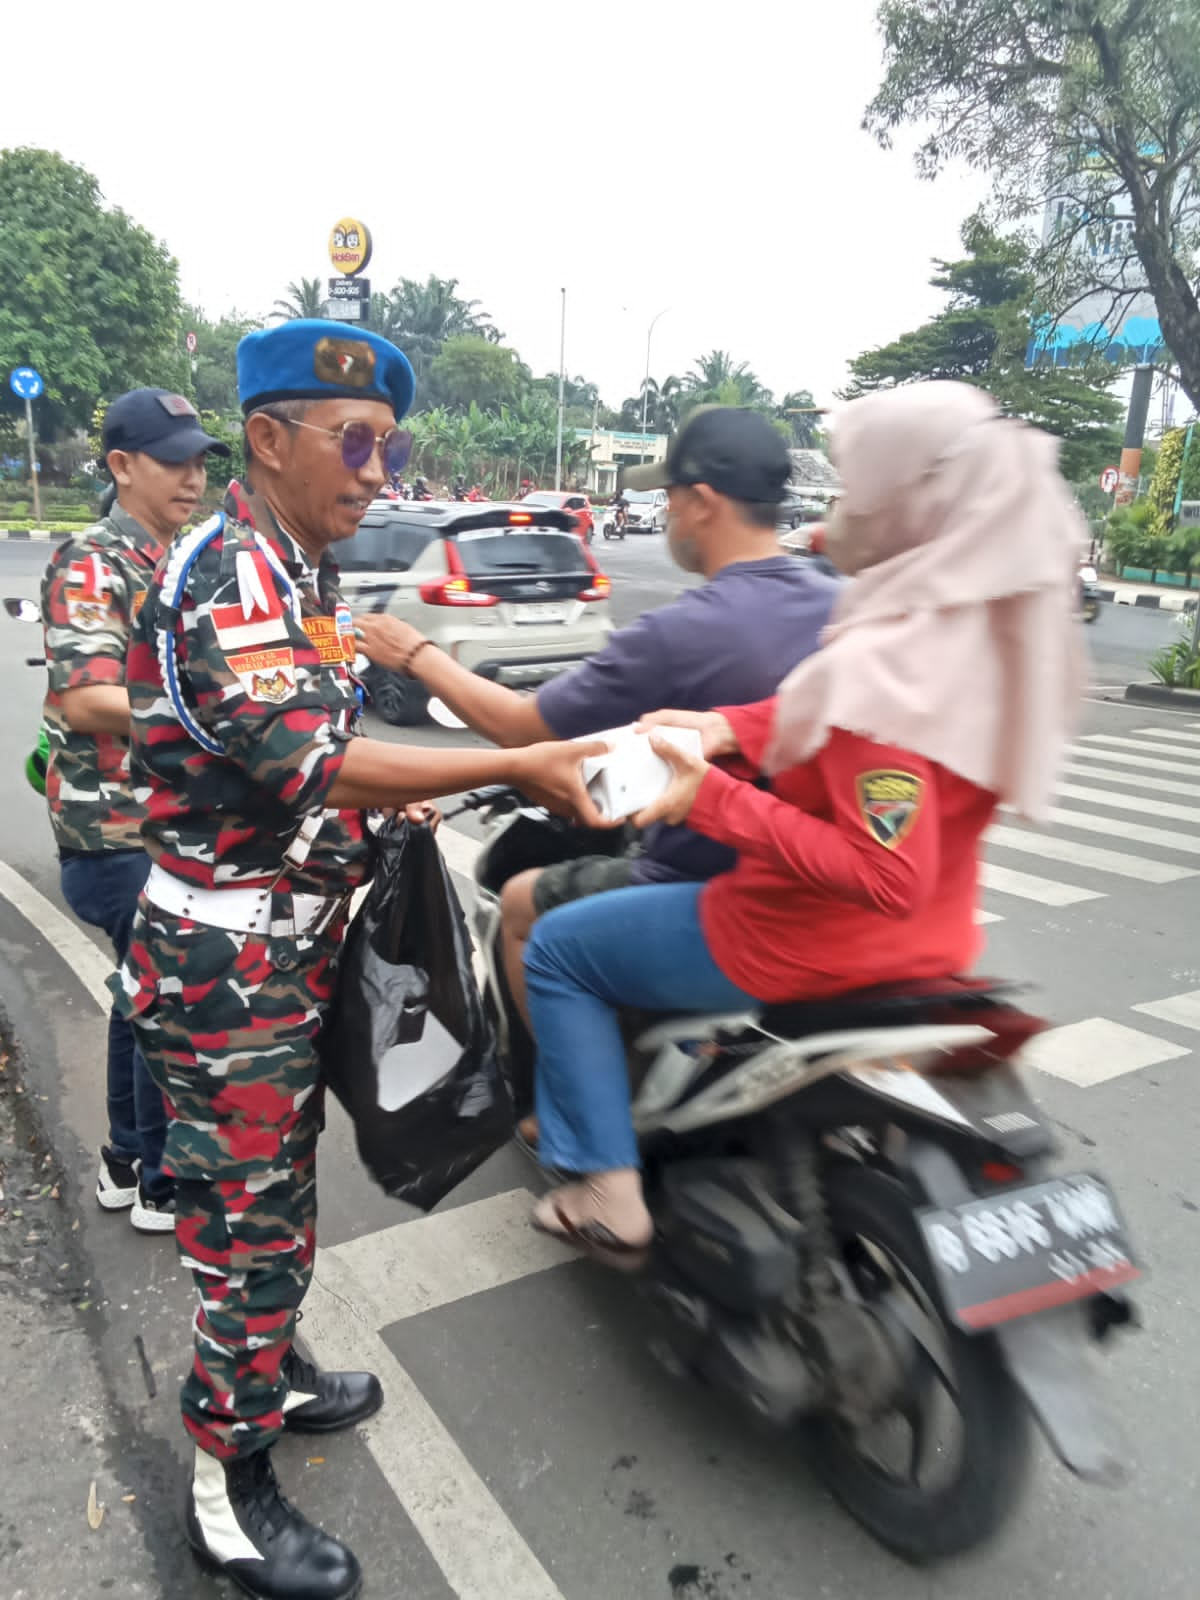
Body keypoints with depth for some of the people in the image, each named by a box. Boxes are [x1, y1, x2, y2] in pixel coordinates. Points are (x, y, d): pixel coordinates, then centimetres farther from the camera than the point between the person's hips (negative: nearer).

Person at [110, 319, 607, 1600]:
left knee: (276, 1189, 23)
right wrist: (517, 765, -33)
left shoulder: (298, 573, 12)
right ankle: (225, 1492, 23)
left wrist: (381, 799, 7)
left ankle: (263, 1379, 44)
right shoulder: (226, 573, -20)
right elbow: (306, 762, -33)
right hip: (228, 960, -10)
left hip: (290, 942, 10)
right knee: (251, 1217, 3)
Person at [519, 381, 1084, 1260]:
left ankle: (610, 1195, 15)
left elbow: (886, 875, -34)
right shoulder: (1003, 629, -3)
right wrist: (728, 727, -6)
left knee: (556, 947, 10)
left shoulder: (883, 661, -31)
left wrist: (714, 802, -31)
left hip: (810, 947, -9)